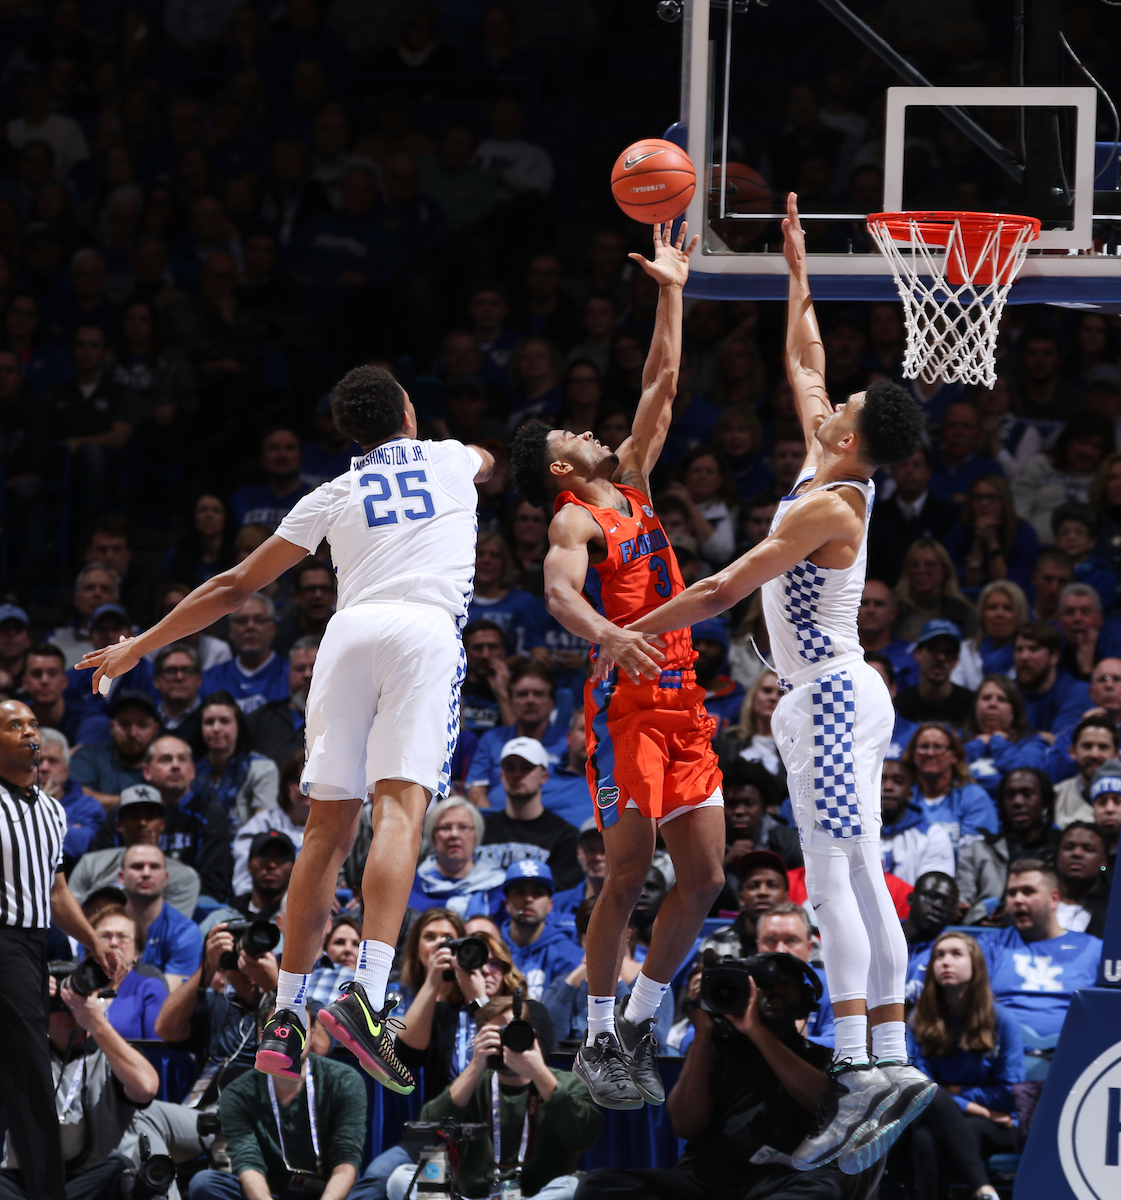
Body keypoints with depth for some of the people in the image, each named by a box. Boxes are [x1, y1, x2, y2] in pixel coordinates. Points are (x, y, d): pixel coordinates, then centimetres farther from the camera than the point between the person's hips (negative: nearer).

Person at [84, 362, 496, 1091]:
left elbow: (238, 586, 23)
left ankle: (287, 1018, 6)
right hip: (426, 628, -2)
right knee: (400, 808, -15)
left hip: (350, 629, 2)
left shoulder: (334, 496, 22)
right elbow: (489, 462, 52)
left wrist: (143, 645, 32)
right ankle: (367, 996, -34)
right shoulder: (452, 459, 24)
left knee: (328, 827, 8)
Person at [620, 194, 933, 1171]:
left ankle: (859, 1068, -25)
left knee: (835, 879, -17)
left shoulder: (827, 507, -16)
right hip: (837, 697, 10)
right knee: (861, 885, 7)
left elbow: (724, 590, -16)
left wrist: (630, 633, -6)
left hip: (833, 697, -10)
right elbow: (805, 362, 24)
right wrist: (797, 270, 30)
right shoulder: (831, 474, 8)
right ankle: (891, 1060, 5)